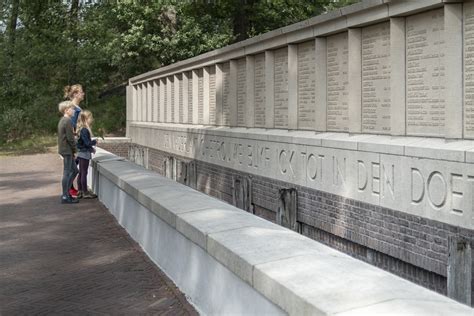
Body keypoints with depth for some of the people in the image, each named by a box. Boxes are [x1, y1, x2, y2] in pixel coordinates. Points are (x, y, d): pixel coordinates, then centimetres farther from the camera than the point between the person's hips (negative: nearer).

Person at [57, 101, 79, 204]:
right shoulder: (68, 121, -17)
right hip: (67, 150, -10)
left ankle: (66, 193, 21)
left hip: (64, 149, 10)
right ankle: (65, 197, 3)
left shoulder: (62, 120, 15)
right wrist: (75, 148, -10)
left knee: (74, 170, 17)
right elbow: (70, 138, -20)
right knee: (67, 172, -4)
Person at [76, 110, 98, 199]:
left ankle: (80, 192, 20)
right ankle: (85, 193, 5)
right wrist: (95, 142, -5)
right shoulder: (85, 130, -20)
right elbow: (87, 143, -21)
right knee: (84, 173, -2)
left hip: (81, 154, 9)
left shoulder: (82, 129, 10)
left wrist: (91, 148, 13)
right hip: (85, 154, -9)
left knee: (81, 173, 14)